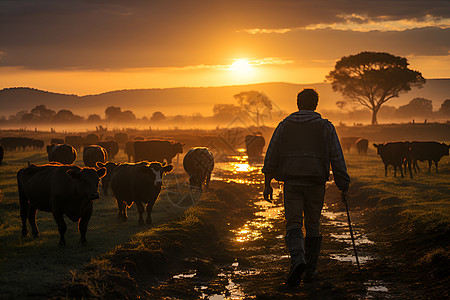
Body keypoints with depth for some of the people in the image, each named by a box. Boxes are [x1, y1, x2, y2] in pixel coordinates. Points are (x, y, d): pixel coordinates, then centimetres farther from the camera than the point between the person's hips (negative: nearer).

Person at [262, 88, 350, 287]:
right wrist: (343, 187, 6)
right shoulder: (326, 127, 5)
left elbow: (271, 156, 3)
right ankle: (310, 271, 15)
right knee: (313, 225, 12)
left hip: (292, 182, 0)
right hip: (316, 182, 0)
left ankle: (298, 259, -29)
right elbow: (337, 159, 1)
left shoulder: (285, 125, 7)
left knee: (294, 224, -1)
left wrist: (267, 183, 6)